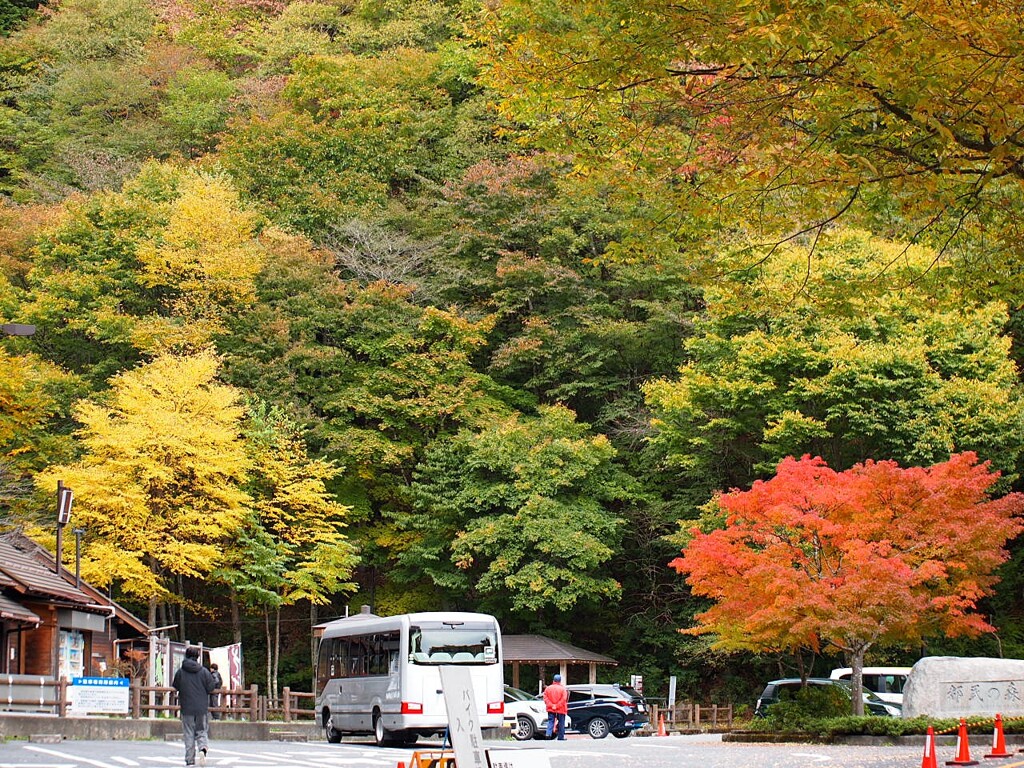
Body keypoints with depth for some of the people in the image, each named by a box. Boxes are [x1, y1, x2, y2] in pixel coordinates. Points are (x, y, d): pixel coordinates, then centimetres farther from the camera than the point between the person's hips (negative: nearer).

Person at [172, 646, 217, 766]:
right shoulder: (204, 671, -4)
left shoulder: (180, 672, -3)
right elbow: (211, 688, -2)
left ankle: (190, 760, 6)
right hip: (202, 708, 0)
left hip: (186, 708, 0)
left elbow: (174, 687, 6)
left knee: (189, 735, 7)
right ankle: (203, 748, -20)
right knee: (202, 732, 9)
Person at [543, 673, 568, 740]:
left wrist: (551, 705, -6)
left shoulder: (548, 688, 4)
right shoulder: (562, 689, -6)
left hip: (551, 709, 2)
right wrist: (557, 706, -11)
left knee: (550, 721, 5)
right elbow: (563, 699, -13)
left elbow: (545, 698, -2)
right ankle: (561, 737, 9)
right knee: (561, 723, 7)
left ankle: (548, 734, -16)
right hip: (560, 709, -2)